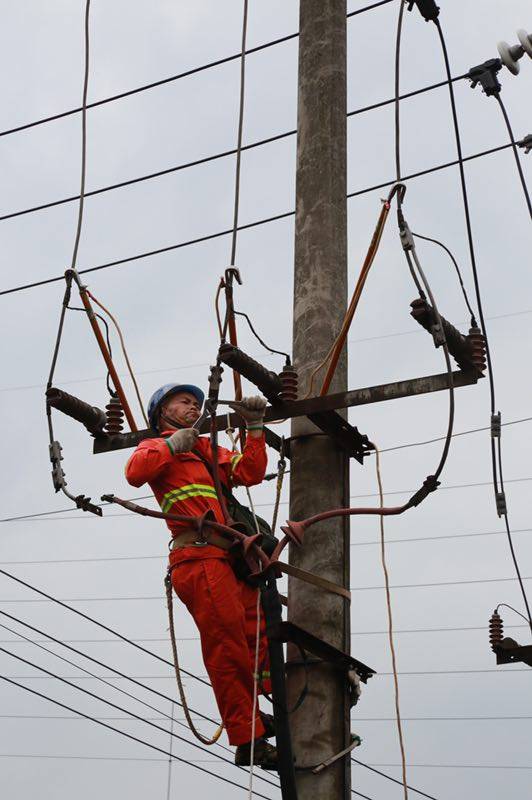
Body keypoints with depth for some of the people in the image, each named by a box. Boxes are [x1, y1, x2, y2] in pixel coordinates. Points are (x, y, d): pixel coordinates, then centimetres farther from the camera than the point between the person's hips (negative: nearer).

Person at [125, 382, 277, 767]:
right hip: (199, 558, -8)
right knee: (228, 649, -10)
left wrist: (254, 428, 10)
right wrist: (171, 445, -10)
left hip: (228, 558, 8)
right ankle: (248, 741, -7)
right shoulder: (157, 446, 10)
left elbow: (250, 473, 16)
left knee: (257, 635, 8)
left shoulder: (206, 450, 29)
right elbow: (136, 473, -14)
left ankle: (250, 716, 20)